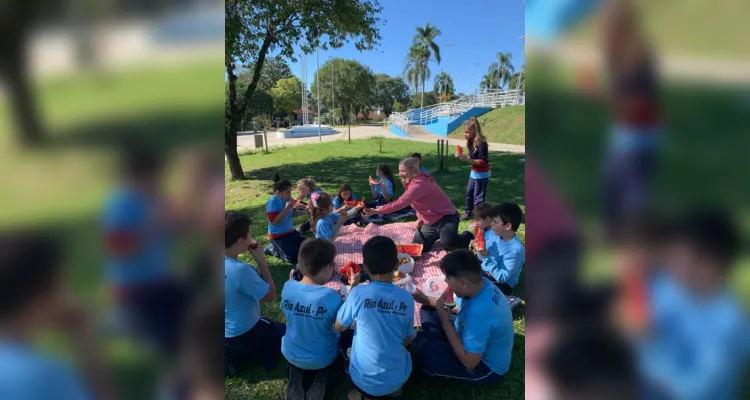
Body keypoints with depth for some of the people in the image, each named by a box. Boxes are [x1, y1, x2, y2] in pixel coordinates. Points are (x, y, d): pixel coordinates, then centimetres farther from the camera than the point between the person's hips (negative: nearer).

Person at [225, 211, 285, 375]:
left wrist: (256, 263, -4)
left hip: (227, 331, 7)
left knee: (273, 326, 30)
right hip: (244, 335, -7)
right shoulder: (241, 269, -34)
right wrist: (261, 261, -19)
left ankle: (234, 355, 12)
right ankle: (238, 354, 8)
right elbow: (271, 295, -20)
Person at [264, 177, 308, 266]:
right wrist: (287, 208, -29)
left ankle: (278, 247, 22)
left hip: (291, 231, 8)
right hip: (278, 235, -8)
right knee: (294, 257, -14)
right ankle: (273, 249, 10)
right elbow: (274, 221, -28)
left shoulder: (287, 199, -2)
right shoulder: (273, 201, -22)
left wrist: (304, 211, -5)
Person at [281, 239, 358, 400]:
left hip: (290, 354, 3)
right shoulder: (331, 297, -31)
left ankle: (297, 374, 13)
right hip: (322, 359, -3)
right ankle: (324, 375, 7)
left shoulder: (288, 286, -18)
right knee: (349, 332, 21)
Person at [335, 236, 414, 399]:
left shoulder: (358, 293, -19)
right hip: (398, 378, 3)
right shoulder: (406, 298, -11)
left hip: (364, 378, -2)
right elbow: (407, 340, 1)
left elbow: (339, 327, -2)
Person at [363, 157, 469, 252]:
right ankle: (438, 234, 31)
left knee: (448, 241, -36)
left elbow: (400, 203, -35)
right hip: (430, 221, 9)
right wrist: (420, 218, -2)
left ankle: (467, 238, -1)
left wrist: (377, 211, -33)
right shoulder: (413, 182, 3)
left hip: (446, 216, -9)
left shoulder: (419, 184, -29)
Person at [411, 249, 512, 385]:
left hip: (487, 367, -8)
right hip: (474, 342, 9)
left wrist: (445, 321, -29)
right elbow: (457, 305, 8)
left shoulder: (479, 313, -41)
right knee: (428, 311, 9)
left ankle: (440, 370, 5)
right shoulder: (480, 284, -14)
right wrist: (426, 300, -4)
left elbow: (469, 362, -31)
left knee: (419, 345, -24)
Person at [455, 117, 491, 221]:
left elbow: (483, 162, -26)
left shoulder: (481, 143, -24)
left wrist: (467, 159, -31)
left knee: (478, 196, -1)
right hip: (474, 172, 9)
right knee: (469, 193, 18)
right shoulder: (471, 142, 1)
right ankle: (468, 212, 33)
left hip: (482, 174, -9)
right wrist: (462, 156, -7)